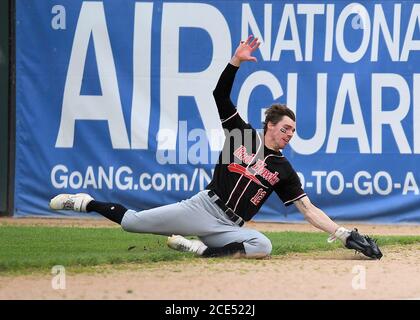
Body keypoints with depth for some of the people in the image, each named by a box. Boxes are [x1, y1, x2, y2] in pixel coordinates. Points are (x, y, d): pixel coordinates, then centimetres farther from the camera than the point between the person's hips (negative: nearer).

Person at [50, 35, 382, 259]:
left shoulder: (283, 170, 10)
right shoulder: (242, 133, 7)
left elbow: (309, 210, 7)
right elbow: (221, 95, -3)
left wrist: (343, 234, -5)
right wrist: (236, 61, -17)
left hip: (228, 227, 2)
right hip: (203, 207, -2)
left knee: (263, 245, -30)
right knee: (132, 221, -9)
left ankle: (202, 251, -22)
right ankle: (88, 203, 14)